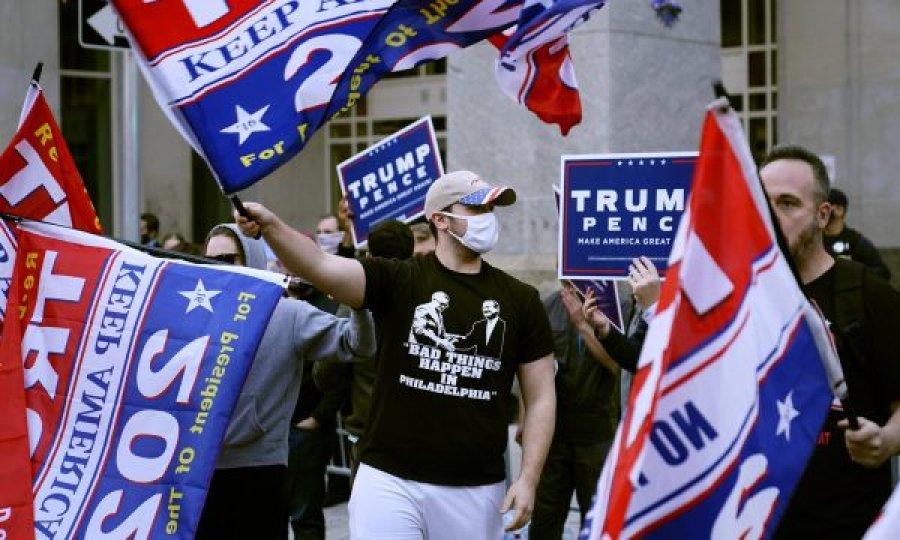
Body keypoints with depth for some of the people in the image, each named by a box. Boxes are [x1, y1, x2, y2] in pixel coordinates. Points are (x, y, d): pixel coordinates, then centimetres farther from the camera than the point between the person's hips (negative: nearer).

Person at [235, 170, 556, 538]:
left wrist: (528, 478, -2)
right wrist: (270, 226, -35)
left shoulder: (520, 300, 5)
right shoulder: (396, 280, -1)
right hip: (390, 480, -2)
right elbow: (320, 266, -17)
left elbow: (541, 398, 7)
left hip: (476, 490, 2)